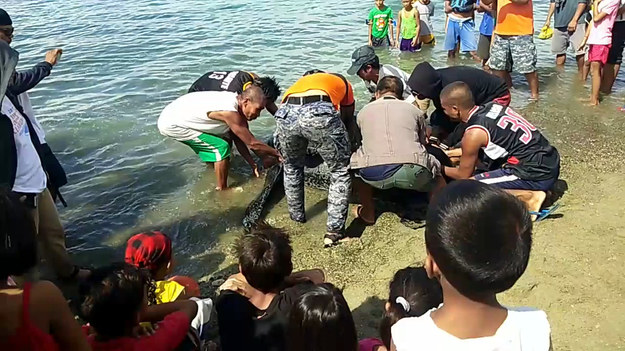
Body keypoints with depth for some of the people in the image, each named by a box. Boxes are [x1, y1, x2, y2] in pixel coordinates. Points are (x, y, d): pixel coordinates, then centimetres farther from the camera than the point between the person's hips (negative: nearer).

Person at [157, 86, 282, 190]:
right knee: (221, 147, -14)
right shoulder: (230, 112, -29)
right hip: (171, 124, -9)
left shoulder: (235, 101, -2)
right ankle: (222, 190, 0)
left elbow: (239, 140, 3)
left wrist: (252, 163, -1)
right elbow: (252, 143, -23)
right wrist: (277, 154, -13)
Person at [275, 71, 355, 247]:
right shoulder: (343, 82, 36)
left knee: (292, 168, 31)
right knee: (341, 172, 17)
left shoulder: (303, 80, 43)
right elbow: (347, 119, 37)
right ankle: (334, 231, 15)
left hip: (285, 114, 4)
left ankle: (297, 218, 42)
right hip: (320, 112, -3)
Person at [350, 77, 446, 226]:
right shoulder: (414, 110, 25)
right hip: (413, 173, 0)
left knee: (358, 163, 35)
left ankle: (368, 213, 38)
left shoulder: (363, 112, 26)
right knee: (435, 171, 34)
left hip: (374, 175, 0)